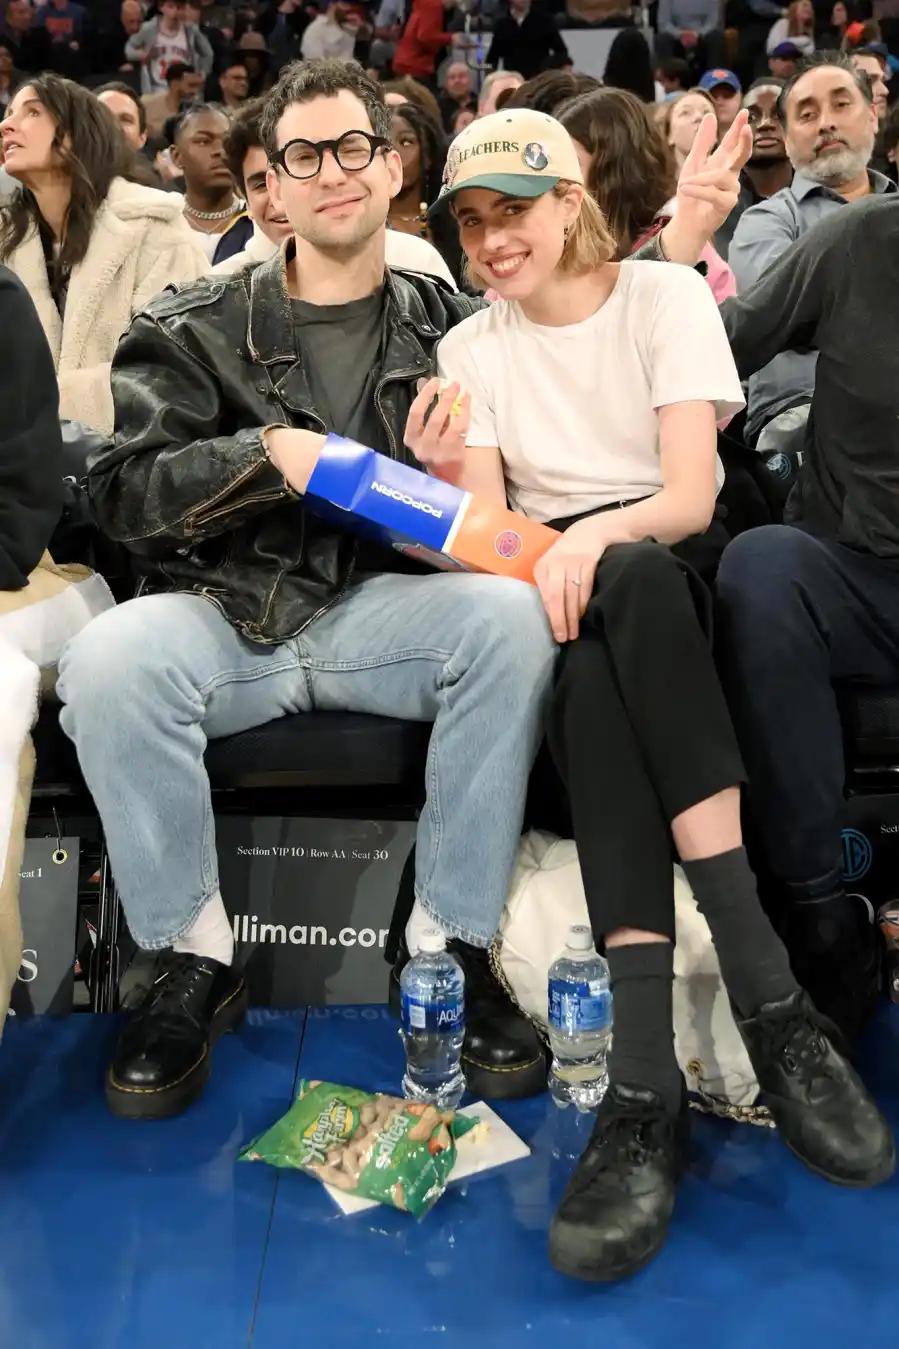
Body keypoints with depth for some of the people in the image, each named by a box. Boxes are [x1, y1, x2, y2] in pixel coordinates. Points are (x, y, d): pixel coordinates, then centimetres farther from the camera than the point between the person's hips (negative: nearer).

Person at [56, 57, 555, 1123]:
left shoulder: (450, 327, 13)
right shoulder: (196, 330, 10)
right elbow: (122, 492, 0)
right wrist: (264, 457, -15)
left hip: (383, 608, 1)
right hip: (226, 609, 0)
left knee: (513, 616, -30)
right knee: (107, 665, -32)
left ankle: (451, 944, -16)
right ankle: (194, 960, -9)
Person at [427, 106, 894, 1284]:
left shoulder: (665, 296, 3)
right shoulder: (471, 347, 10)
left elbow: (692, 495, -9)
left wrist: (600, 533, -30)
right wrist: (448, 482, -23)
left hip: (677, 575, -1)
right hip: (561, 598, 2)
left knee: (624, 584, -38)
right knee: (590, 659, -36)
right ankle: (770, 1000, -39)